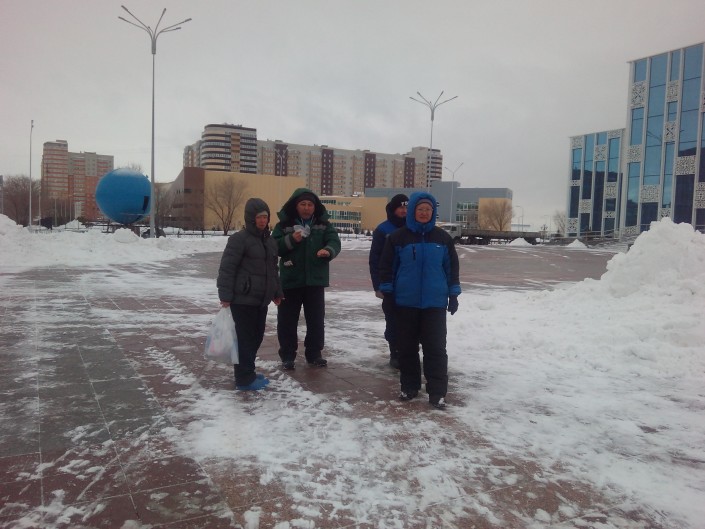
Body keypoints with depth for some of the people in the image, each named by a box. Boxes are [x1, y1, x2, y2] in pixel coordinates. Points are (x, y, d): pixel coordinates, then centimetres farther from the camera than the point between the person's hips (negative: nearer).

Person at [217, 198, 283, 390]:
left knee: (257, 336, 14)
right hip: (243, 299, -8)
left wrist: (277, 292, 22)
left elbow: (273, 269, 23)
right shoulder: (239, 239, -11)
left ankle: (248, 373, 28)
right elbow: (226, 268, -14)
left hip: (261, 299, 8)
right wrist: (225, 295, -17)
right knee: (245, 338, -3)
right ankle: (244, 379, 6)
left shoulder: (269, 240, 14)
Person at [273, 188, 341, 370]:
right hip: (290, 279, -1)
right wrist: (291, 240, -22)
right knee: (287, 319, 5)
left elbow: (334, 241, -8)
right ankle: (287, 355, 17)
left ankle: (314, 354, 23)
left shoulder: (323, 224, 4)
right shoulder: (284, 224, -1)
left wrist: (328, 250, -30)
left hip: (315, 279, 1)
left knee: (316, 319, 9)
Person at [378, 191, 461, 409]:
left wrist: (453, 294, 6)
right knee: (407, 346, 8)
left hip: (435, 302, 0)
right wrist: (387, 291, -2)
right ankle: (409, 386, 21)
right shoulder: (398, 237, -1)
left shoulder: (443, 238, 4)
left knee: (435, 347, 0)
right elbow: (386, 266, 2)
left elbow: (452, 267, 8)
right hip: (405, 301, 0)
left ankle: (437, 392, 5)